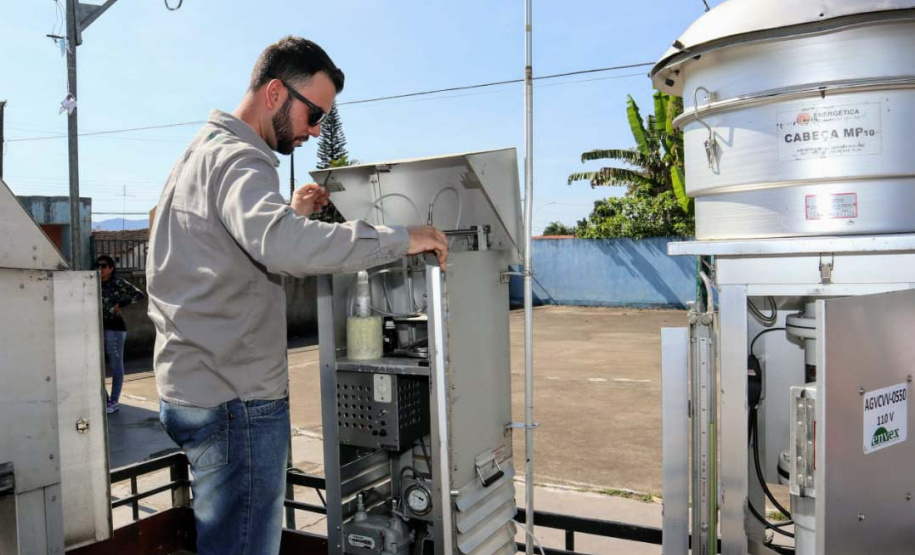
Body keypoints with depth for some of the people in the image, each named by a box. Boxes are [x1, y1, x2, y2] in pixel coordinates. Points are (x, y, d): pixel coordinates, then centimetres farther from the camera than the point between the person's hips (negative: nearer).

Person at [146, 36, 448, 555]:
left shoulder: (203, 151, 18)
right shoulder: (237, 157, -15)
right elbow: (281, 246, -36)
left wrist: (290, 216, 13)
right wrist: (401, 238, -29)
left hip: (194, 389, 10)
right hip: (237, 398, -10)